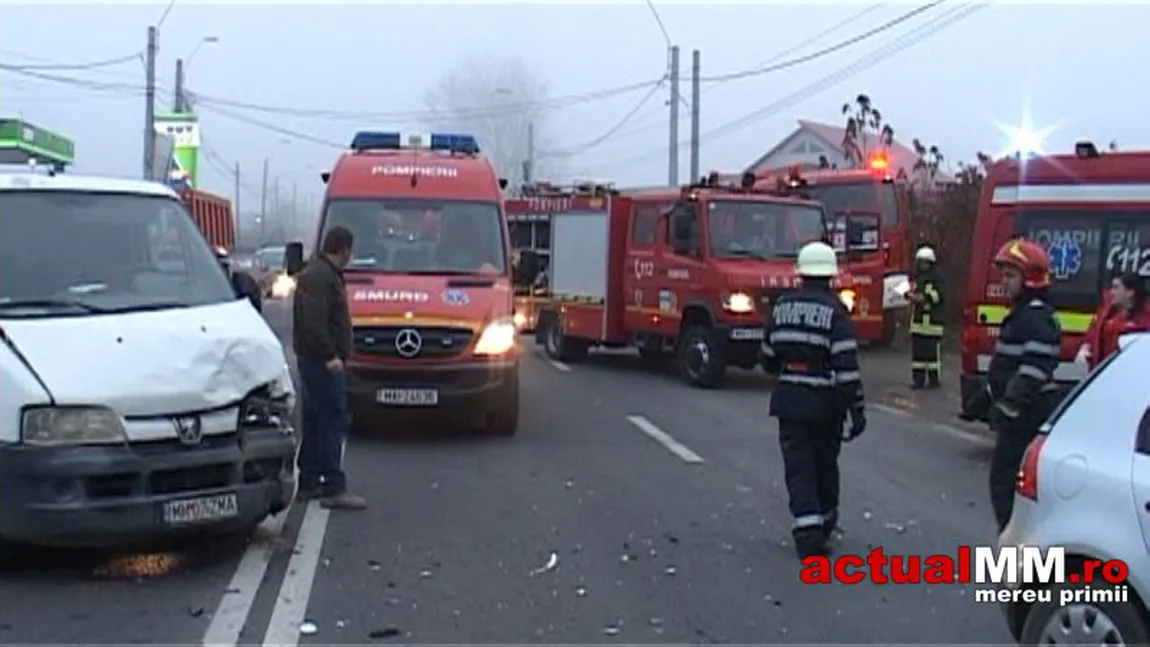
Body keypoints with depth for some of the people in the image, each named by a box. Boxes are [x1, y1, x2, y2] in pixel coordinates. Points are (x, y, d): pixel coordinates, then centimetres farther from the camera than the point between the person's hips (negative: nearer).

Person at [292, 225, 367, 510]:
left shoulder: (325, 273, 18)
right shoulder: (320, 277, -16)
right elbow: (313, 321, -25)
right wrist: (329, 355, -24)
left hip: (318, 360, 11)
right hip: (323, 362, -11)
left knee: (315, 422, 15)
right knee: (333, 421, -10)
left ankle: (309, 482, 22)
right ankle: (333, 489, -11)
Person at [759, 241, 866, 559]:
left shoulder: (782, 306, 3)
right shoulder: (835, 311, -11)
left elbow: (768, 357, 11)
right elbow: (847, 364, -17)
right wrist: (856, 409, -14)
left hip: (788, 399, 2)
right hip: (825, 402, -2)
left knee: (798, 467, 2)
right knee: (825, 464, 17)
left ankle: (808, 530, -12)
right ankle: (825, 524, 34)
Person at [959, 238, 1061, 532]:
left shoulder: (1037, 318, -15)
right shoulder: (1020, 315, 18)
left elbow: (1035, 370, -26)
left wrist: (1009, 406, -31)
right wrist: (982, 401, 27)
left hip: (1028, 417, -10)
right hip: (1020, 417, 10)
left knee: (1005, 481, -9)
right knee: (1005, 480, 14)